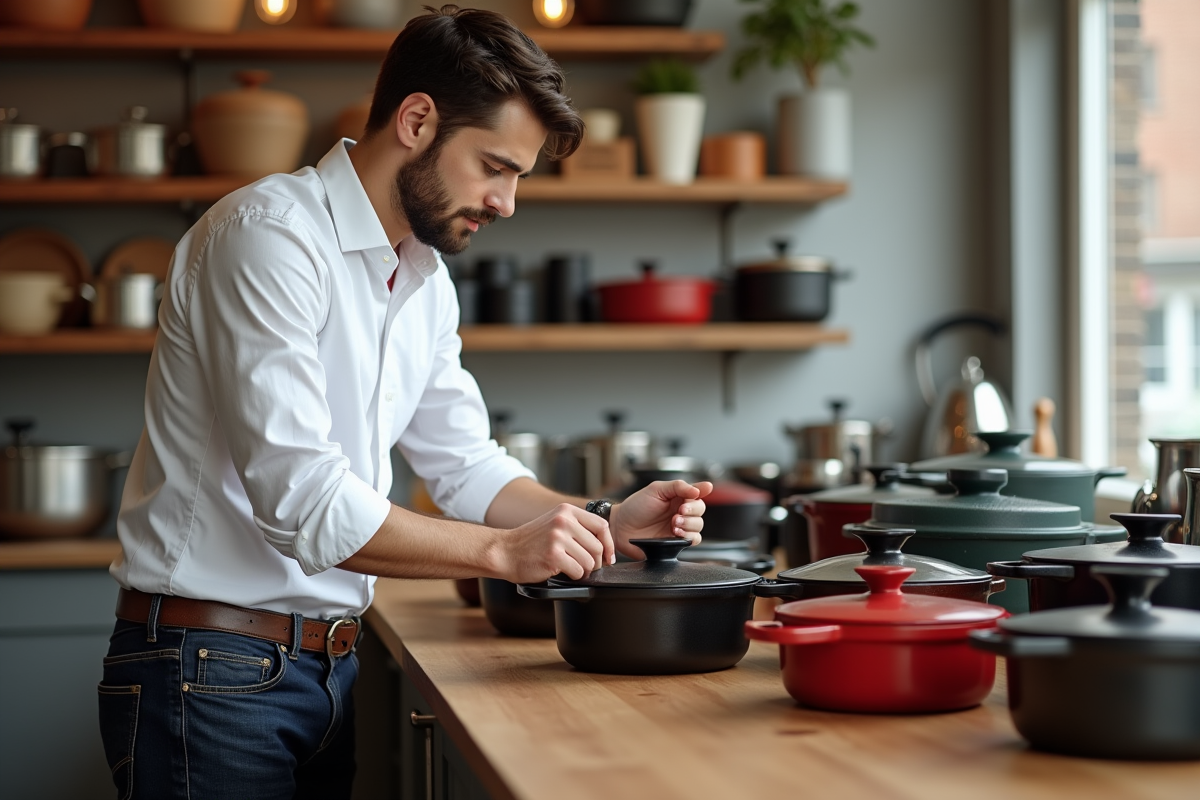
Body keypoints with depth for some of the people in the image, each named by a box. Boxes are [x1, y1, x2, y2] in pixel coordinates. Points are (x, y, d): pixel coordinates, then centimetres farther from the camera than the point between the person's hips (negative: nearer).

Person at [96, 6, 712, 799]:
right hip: (211, 666, -8)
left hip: (332, 666, 8)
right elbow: (302, 500, -24)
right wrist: (504, 551, -20)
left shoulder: (427, 283, 12)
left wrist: (604, 522, 3)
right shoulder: (271, 233, -17)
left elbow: (466, 465, 19)